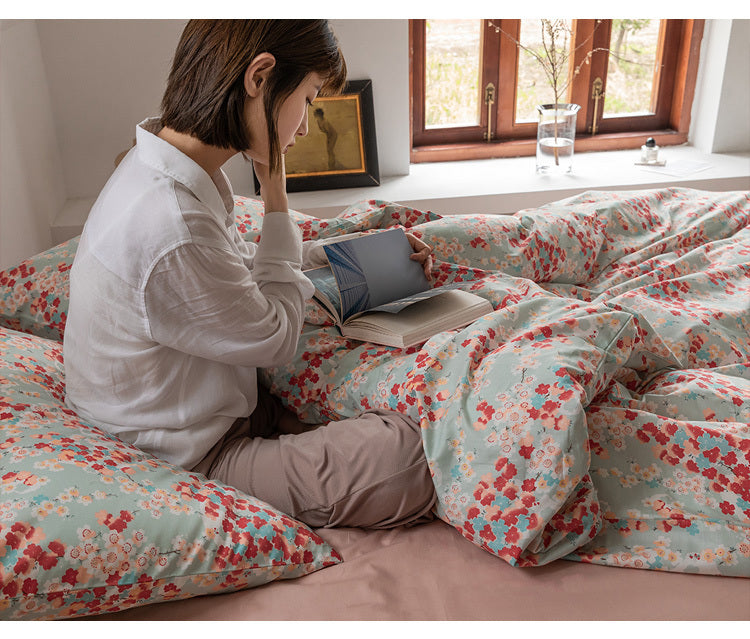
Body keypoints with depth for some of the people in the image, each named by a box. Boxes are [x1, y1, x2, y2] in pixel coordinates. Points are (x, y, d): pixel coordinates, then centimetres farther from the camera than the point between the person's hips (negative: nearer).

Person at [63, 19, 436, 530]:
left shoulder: (160, 165, -3)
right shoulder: (173, 227, -35)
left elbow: (243, 265, 13)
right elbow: (276, 340, -18)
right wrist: (276, 192, -16)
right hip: (189, 463, -9)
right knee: (406, 454, -23)